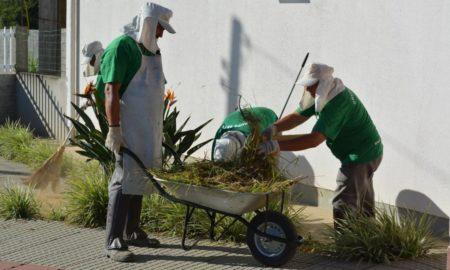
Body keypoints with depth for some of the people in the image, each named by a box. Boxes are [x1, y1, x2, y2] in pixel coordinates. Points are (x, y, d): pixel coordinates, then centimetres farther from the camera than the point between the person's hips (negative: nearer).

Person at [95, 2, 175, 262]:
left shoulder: (151, 50, 17)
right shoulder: (122, 47, -10)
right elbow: (111, 90, -18)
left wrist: (160, 128, 22)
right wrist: (114, 128, -24)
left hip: (147, 130, 9)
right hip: (129, 129, -9)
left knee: (139, 180, 14)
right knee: (125, 181, -9)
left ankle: (132, 232, 25)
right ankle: (114, 242, -5)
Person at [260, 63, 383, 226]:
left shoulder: (338, 103, -31)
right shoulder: (325, 95, 0)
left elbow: (314, 140, -37)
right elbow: (297, 116, -1)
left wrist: (278, 146, -38)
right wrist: (273, 128, -18)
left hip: (361, 156, -10)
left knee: (342, 206, -9)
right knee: (364, 206, 23)